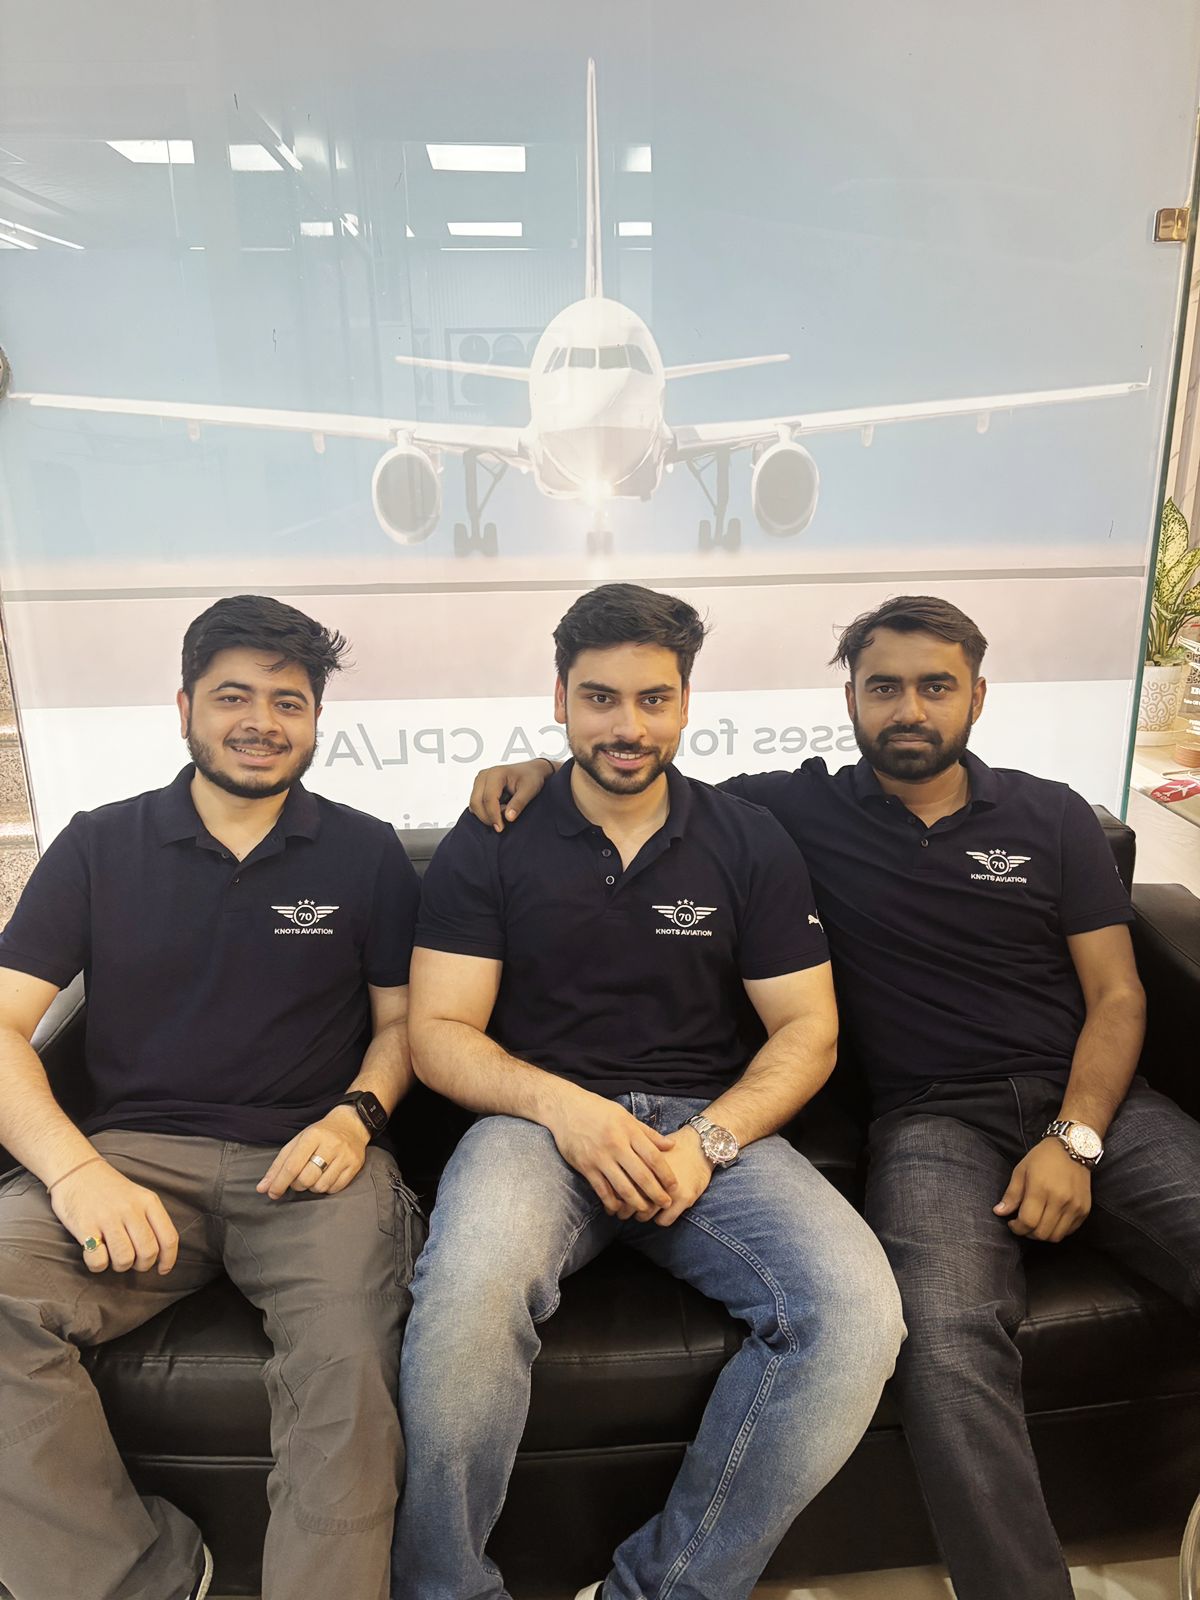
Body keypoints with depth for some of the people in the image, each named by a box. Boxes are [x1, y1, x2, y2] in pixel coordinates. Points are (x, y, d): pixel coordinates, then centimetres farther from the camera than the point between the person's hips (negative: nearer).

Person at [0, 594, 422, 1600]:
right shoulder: (99, 846, 11)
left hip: (310, 1160, -1)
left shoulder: (366, 854, 11)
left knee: (351, 1363, -31)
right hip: (135, 1154, 2)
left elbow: (402, 1021, 14)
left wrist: (356, 1116, -7)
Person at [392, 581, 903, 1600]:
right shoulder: (490, 846, 4)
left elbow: (806, 1032, 6)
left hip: (714, 1124, 2)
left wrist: (710, 1140, -12)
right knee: (467, 1295, -34)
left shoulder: (750, 844, 8)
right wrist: (561, 1104, -17)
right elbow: (440, 1034, 0)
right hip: (537, 1119, -1)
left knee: (855, 1308, -25)